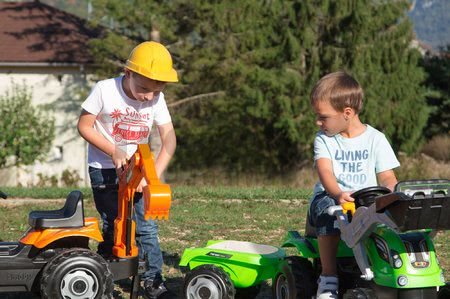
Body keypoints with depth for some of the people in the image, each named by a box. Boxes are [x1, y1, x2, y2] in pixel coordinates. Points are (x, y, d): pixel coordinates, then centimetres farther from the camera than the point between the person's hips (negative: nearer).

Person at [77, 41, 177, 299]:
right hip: (105, 169, -3)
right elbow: (84, 126, -10)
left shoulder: (157, 100, -8)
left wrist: (155, 173, -22)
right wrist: (114, 152, -20)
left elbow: (169, 139, -10)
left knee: (147, 227, 0)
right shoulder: (105, 90, -17)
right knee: (114, 227, -6)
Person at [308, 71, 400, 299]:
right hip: (330, 197, 0)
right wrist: (338, 194, -37)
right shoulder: (323, 140, 3)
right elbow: (325, 172, -15)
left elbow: (387, 177, 0)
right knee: (329, 210, -36)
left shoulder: (375, 139, 4)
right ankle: (328, 277, -31)